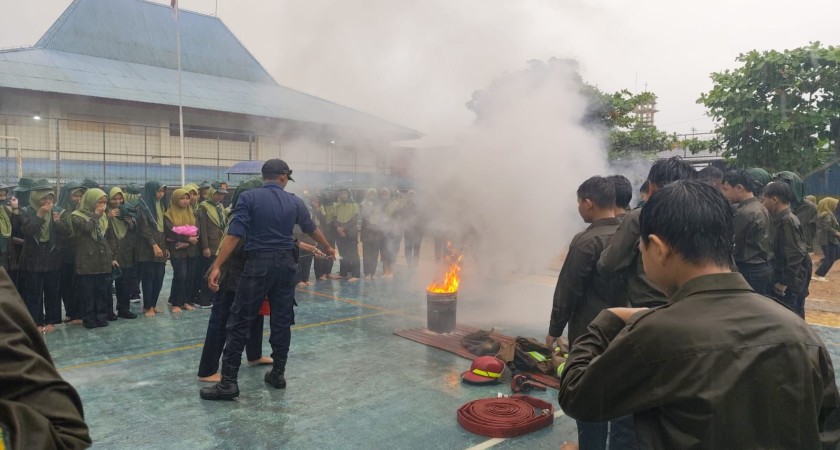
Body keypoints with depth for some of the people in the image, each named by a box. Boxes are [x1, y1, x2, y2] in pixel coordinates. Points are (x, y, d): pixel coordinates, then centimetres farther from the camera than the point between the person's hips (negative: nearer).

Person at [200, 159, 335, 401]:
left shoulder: (249, 197, -5)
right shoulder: (295, 202, 7)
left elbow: (234, 234, -13)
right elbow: (312, 229, 22)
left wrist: (216, 266, -13)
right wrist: (327, 248, 39)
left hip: (258, 263, -4)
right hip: (286, 263, 4)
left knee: (240, 321, 1)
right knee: (282, 320, 13)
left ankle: (228, 382, 3)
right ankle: (278, 373, 22)